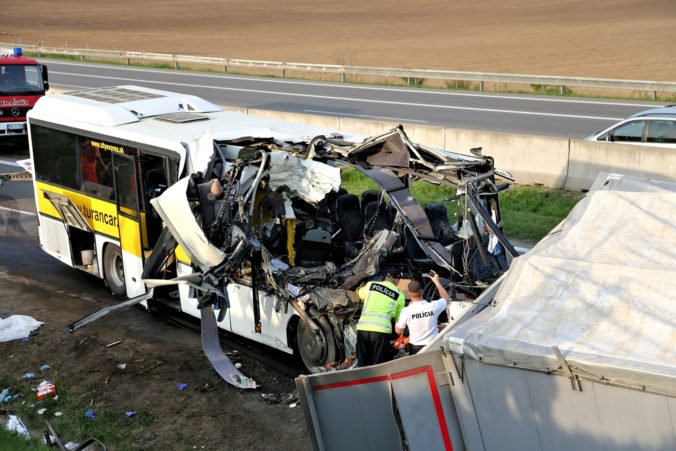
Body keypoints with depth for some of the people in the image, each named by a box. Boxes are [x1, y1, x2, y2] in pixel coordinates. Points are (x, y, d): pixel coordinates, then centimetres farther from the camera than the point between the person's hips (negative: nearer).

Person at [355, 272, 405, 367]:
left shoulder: (370, 285, 12)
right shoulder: (399, 294, 7)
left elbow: (360, 294, 33)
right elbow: (399, 318, 13)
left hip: (362, 328, 3)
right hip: (381, 330, -3)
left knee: (362, 363, 13)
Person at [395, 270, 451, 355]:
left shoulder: (407, 311, -17)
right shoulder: (434, 306, -12)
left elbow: (398, 331, 0)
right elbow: (447, 299, 13)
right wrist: (437, 282, 20)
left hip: (415, 348, -1)